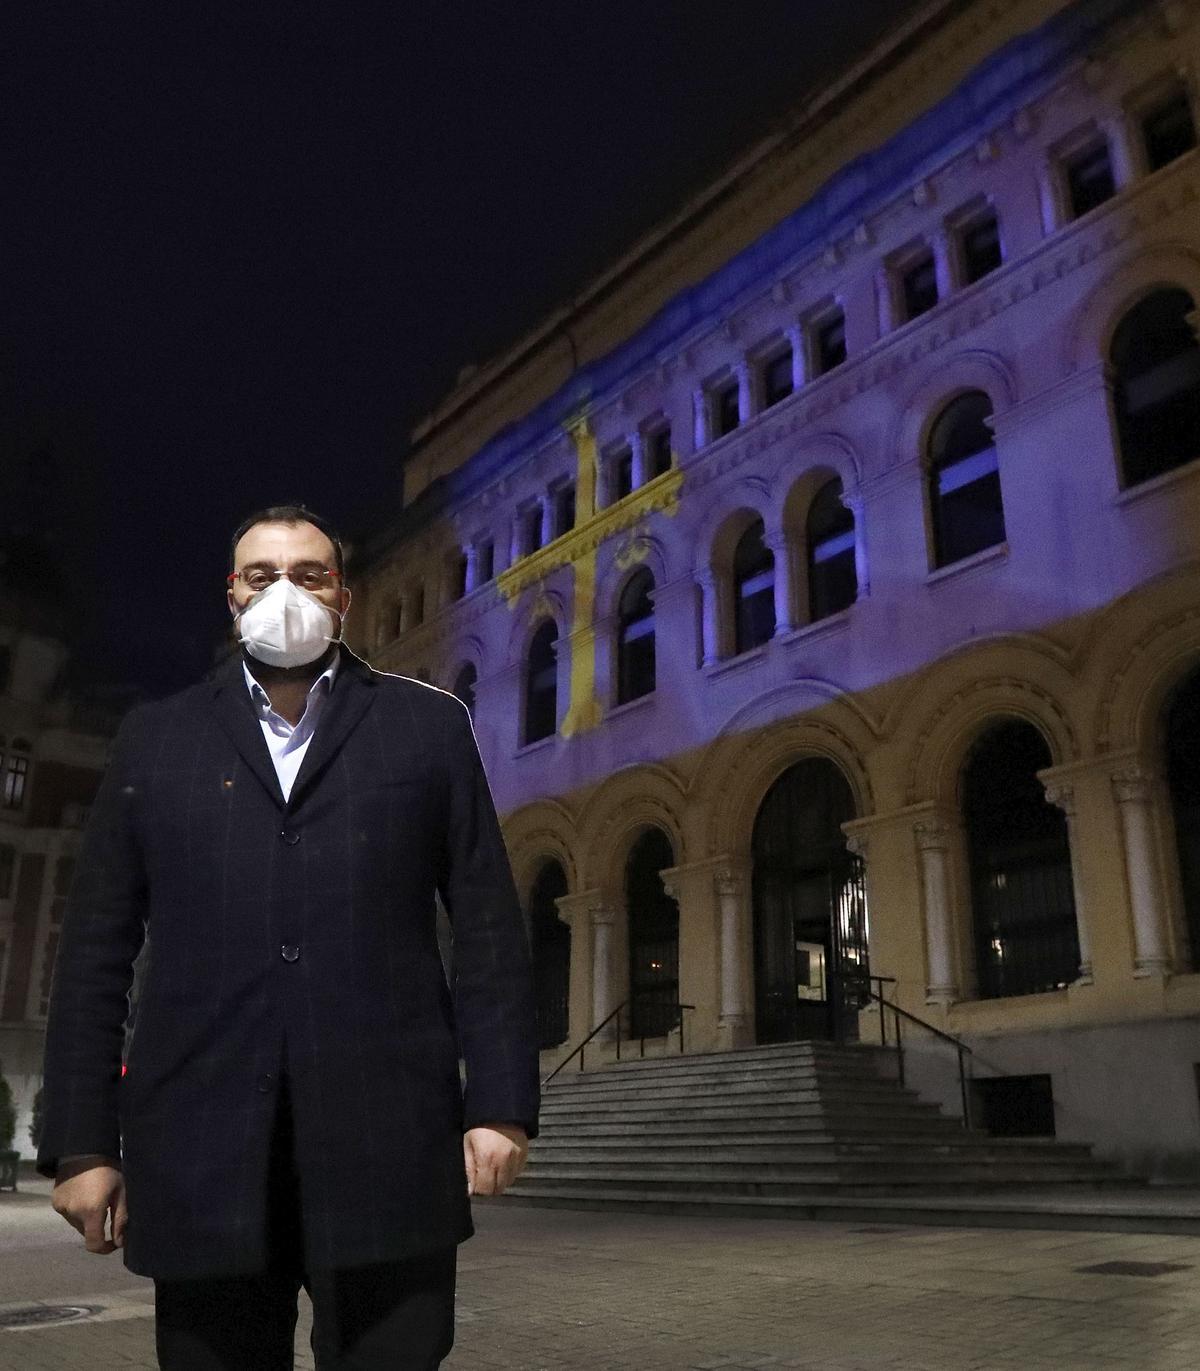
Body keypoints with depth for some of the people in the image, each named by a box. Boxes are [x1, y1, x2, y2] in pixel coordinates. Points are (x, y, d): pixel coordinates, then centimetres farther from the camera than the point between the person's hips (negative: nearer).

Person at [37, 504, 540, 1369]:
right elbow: (97, 950, 9)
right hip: (200, 1150, 2)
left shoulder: (429, 724, 9)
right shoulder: (155, 738, 13)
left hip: (387, 1140, -1)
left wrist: (501, 1102, -3)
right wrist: (82, 1138, 4)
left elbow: (489, 928, 4)